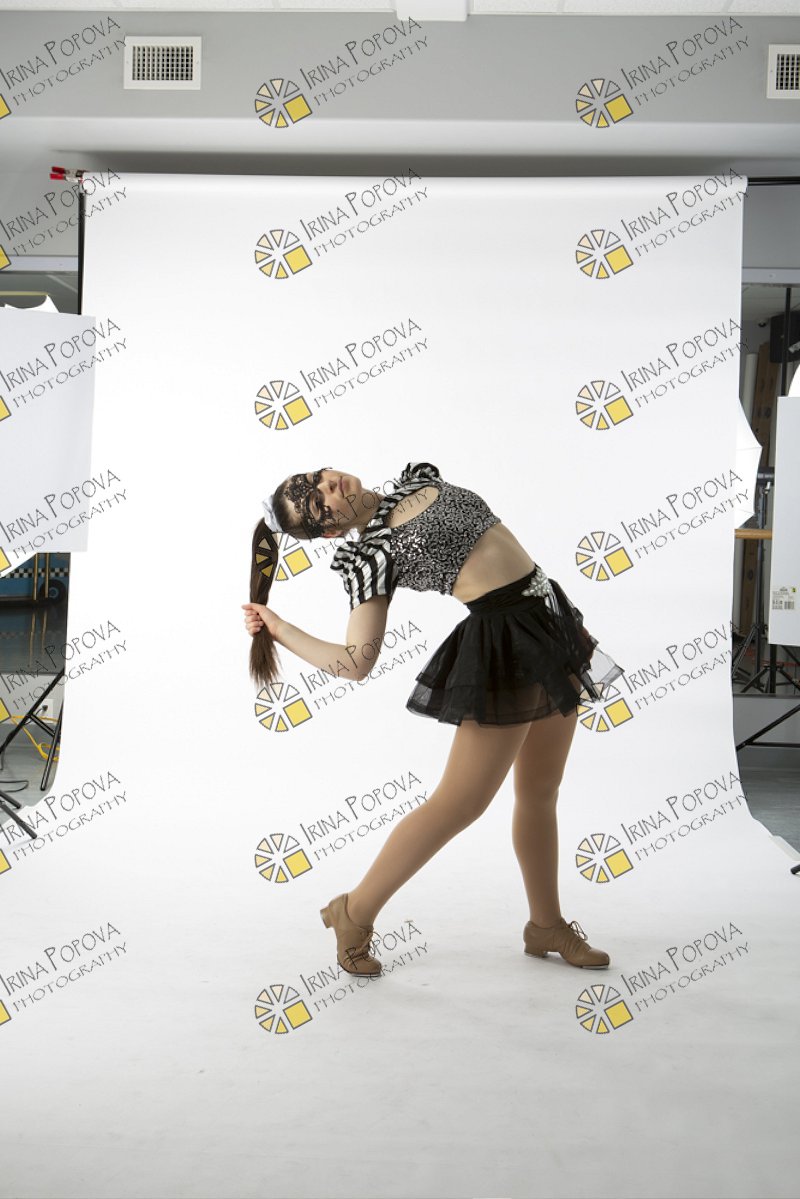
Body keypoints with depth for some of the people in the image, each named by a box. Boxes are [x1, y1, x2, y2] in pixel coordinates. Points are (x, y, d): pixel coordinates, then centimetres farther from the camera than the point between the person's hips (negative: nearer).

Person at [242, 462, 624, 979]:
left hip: (551, 626, 7)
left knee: (539, 793, 14)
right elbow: (355, 662, -14)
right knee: (461, 802, -4)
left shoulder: (420, 479, 9)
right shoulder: (371, 554, -12)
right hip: (504, 648, -7)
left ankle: (547, 925, 31)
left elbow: (503, 548, 19)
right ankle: (355, 912, 12)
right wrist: (279, 630, -15)